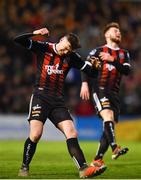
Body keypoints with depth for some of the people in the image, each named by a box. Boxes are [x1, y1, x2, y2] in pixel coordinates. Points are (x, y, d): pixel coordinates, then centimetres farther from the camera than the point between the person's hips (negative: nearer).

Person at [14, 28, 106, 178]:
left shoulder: (71, 57, 7)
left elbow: (92, 73, 7)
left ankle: (83, 169, -15)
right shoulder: (43, 48, 1)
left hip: (58, 101, 3)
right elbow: (18, 40, -5)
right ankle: (24, 168, 1)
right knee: (35, 134, -18)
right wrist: (34, 34, -21)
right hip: (40, 97, -3)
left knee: (72, 133, -10)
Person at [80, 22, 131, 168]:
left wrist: (112, 60, -10)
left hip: (114, 93, 5)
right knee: (108, 116, -28)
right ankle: (115, 149, -40)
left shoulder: (124, 54, 18)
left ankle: (97, 160, 6)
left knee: (109, 126, 0)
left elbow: (127, 71, 2)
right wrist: (84, 83, -15)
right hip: (100, 89, -5)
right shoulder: (98, 51, 7)